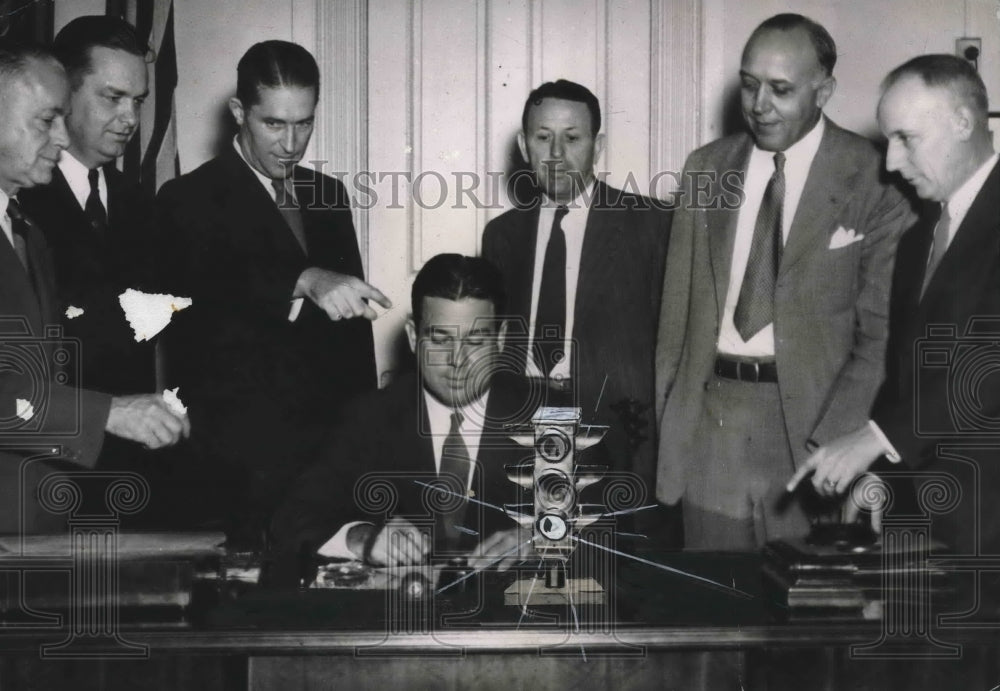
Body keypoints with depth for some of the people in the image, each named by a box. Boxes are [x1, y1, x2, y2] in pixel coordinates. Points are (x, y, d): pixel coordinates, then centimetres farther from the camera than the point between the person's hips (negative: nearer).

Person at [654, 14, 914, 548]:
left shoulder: (873, 181, -4)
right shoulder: (707, 167, 9)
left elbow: (883, 333, -7)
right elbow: (678, 302, 11)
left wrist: (832, 442, -16)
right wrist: (660, 416, 5)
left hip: (810, 412, -3)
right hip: (709, 418, 3)